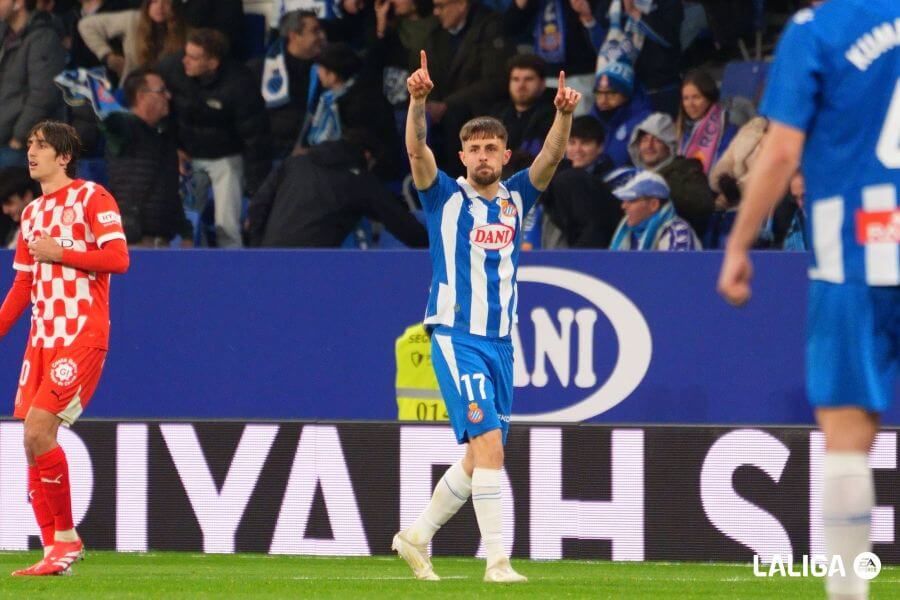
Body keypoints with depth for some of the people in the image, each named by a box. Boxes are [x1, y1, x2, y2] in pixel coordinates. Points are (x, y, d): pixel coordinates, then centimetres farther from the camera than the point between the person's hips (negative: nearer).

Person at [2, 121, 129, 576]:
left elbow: (119, 259, -14)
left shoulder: (91, 197, -4)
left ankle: (66, 535, -4)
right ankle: (54, 551, 8)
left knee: (38, 430, -17)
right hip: (42, 340, 7)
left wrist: (60, 253, -13)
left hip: (81, 338, -7)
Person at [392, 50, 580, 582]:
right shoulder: (446, 196, -1)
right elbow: (417, 150, -17)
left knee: (481, 457, 10)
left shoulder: (516, 198, 9)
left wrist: (565, 114, -23)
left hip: (501, 341, 6)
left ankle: (417, 536, 27)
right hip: (457, 338, -6)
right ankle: (497, 559, -19)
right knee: (488, 443, -17)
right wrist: (418, 102, -35)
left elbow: (552, 156, -4)